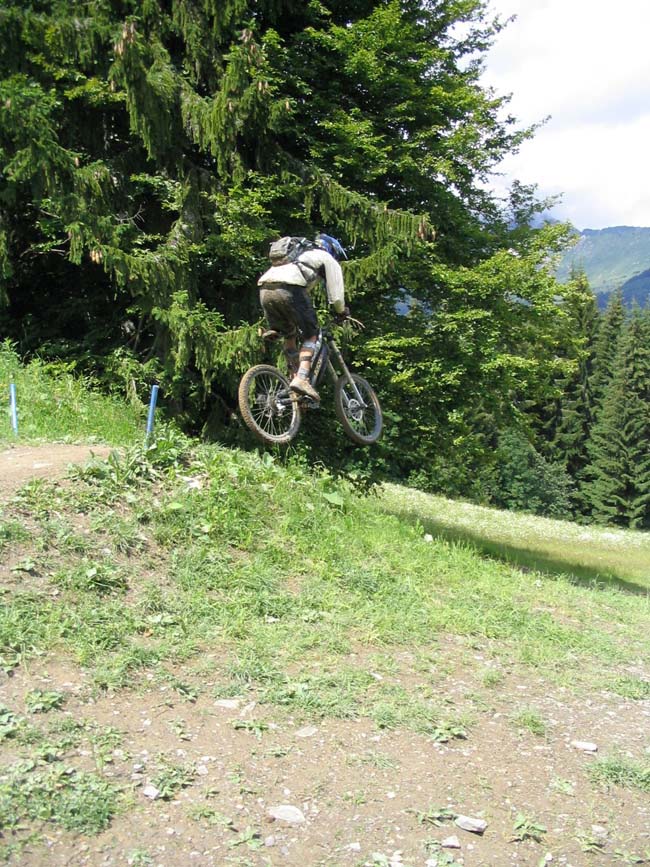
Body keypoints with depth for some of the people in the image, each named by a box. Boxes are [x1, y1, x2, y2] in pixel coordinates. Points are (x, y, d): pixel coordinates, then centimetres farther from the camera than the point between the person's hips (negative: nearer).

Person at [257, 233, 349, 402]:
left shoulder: (300, 254, 42)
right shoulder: (328, 259, 22)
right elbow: (335, 295, 16)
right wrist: (342, 312, 33)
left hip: (265, 289, 6)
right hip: (289, 289, -6)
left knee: (289, 335, 21)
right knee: (311, 334, 6)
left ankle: (296, 377, 17)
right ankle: (301, 379, -11)